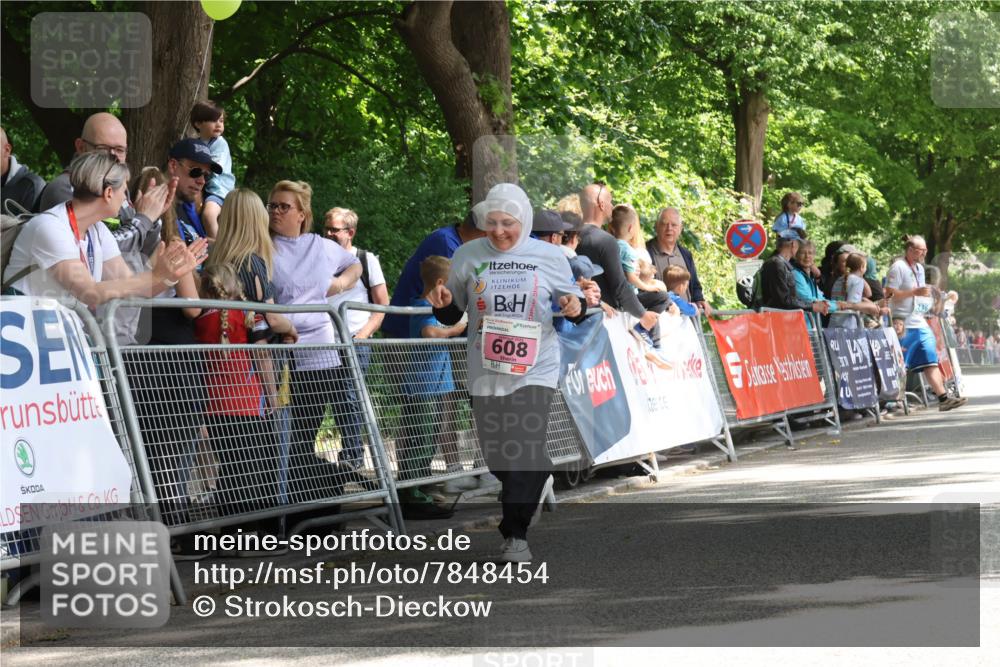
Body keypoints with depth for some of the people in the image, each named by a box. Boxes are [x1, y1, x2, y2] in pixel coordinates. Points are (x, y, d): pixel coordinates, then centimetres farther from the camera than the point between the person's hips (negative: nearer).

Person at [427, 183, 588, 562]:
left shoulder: (549, 257, 2)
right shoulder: (469, 256, 4)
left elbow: (572, 307, 11)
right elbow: (451, 316, 12)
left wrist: (575, 307, -12)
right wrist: (442, 303, -10)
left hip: (535, 369, -2)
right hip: (486, 370, 2)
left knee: (524, 448, -14)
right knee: (496, 453, 8)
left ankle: (516, 534, -5)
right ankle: (538, 483, 40)